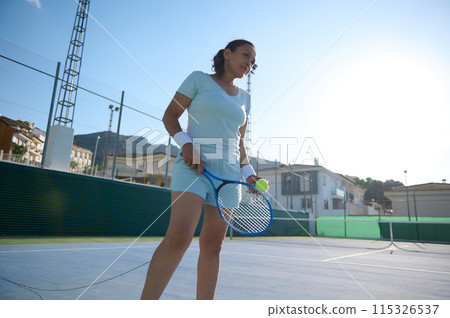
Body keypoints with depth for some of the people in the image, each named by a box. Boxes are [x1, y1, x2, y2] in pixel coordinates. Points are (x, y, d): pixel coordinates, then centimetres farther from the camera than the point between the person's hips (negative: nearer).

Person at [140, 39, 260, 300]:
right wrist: (186, 144, -12)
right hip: (193, 166, -4)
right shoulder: (199, 79, 8)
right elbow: (170, 116, 4)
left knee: (213, 245, 3)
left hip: (228, 173, 5)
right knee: (180, 235, -20)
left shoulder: (245, 98, 20)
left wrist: (248, 173, 9)